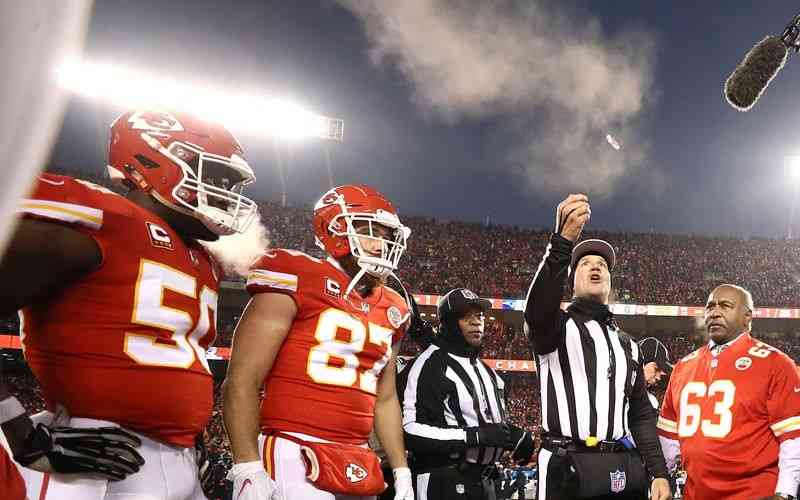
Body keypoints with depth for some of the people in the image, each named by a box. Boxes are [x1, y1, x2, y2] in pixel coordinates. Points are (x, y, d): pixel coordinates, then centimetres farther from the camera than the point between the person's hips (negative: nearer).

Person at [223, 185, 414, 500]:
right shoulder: (298, 284, -6)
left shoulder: (389, 309, 14)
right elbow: (241, 381, -10)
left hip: (359, 466, 7)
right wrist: (248, 469, -16)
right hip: (294, 457, -7)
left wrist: (401, 470, 17)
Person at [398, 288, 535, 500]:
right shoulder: (430, 365, -13)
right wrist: (476, 435, -24)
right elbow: (411, 431, -23)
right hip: (442, 483, -9)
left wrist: (517, 435, 6)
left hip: (484, 480, 9)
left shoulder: (486, 371, 18)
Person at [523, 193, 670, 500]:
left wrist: (659, 472, 4)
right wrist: (563, 241, -36)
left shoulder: (627, 345, 21)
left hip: (624, 474, 5)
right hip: (569, 470, -5)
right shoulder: (555, 327, 3)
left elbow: (641, 415, 18)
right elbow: (537, 310, -23)